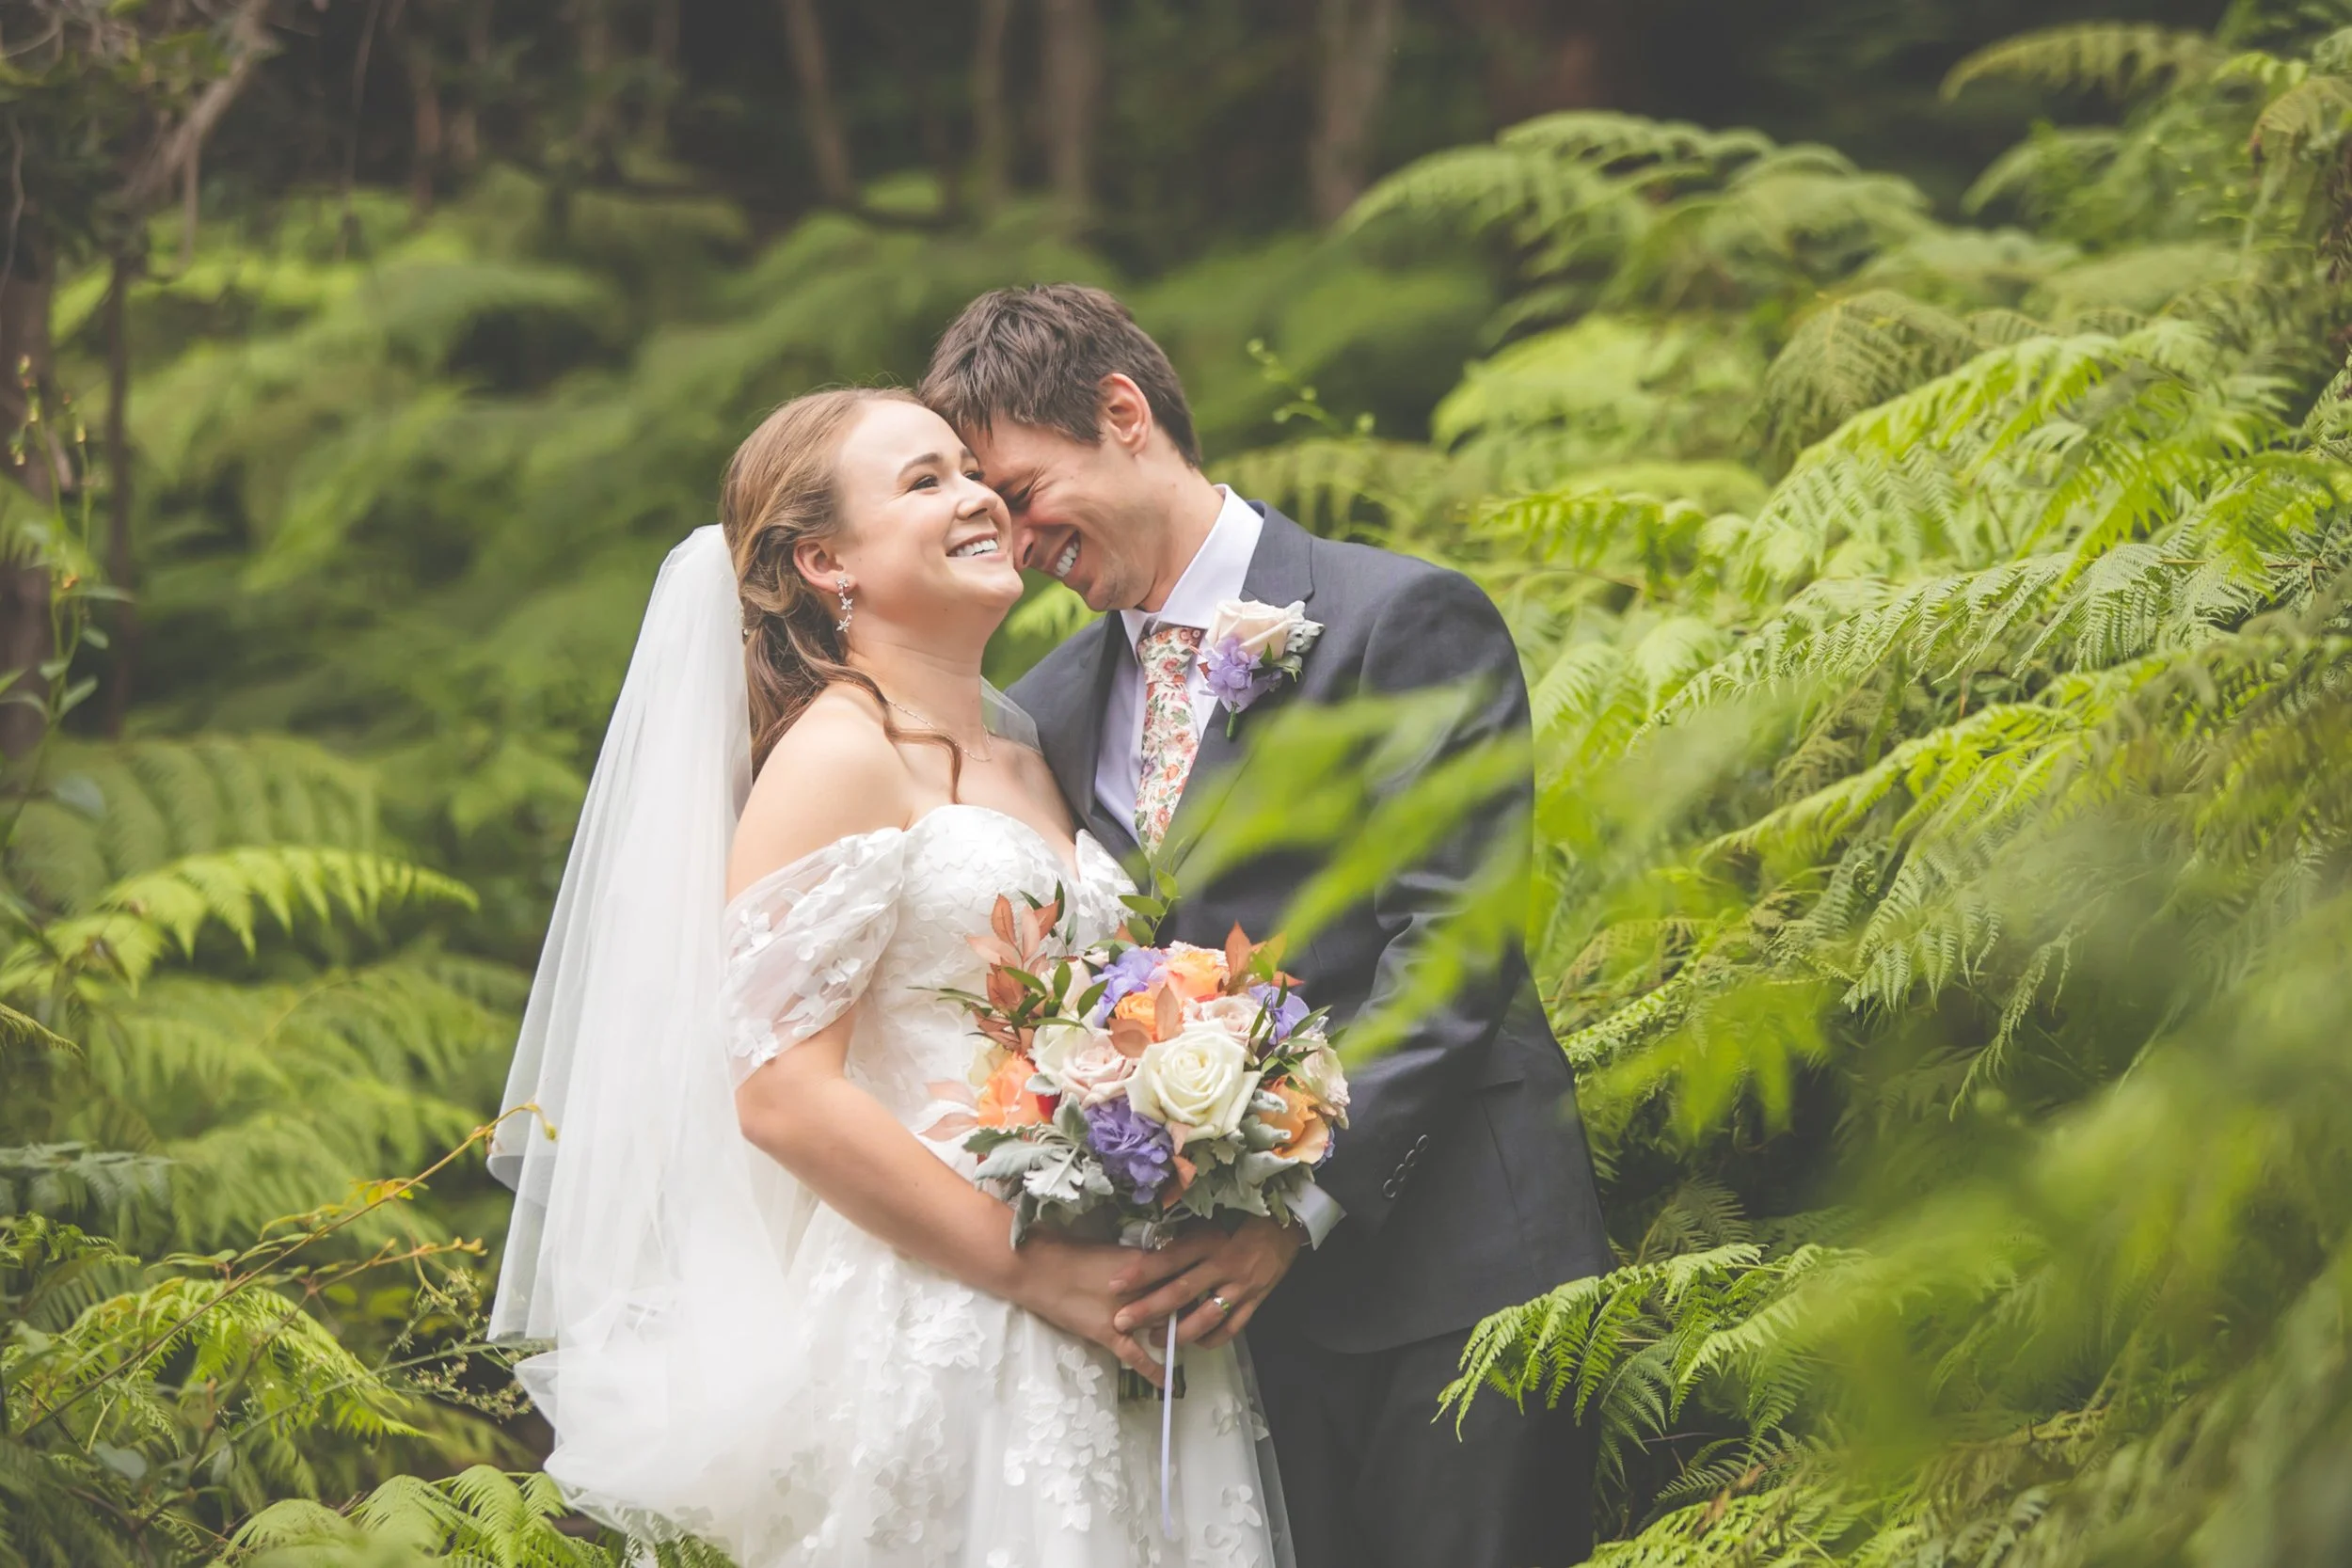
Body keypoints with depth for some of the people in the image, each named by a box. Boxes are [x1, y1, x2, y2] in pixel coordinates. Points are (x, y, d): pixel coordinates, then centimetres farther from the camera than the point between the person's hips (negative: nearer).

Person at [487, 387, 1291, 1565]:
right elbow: (783, 1094, -16)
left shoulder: (1022, 761, 16)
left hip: (1104, 1355, 7)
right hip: (938, 1344, -7)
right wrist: (1042, 1274, -16)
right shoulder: (835, 760, -8)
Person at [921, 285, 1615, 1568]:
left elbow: (1451, 943, -11)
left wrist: (1302, 1202, -18)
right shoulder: (1046, 713, 14)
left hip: (1446, 1268, -5)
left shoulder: (1403, 619, -4)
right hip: (1226, 1291, 5)